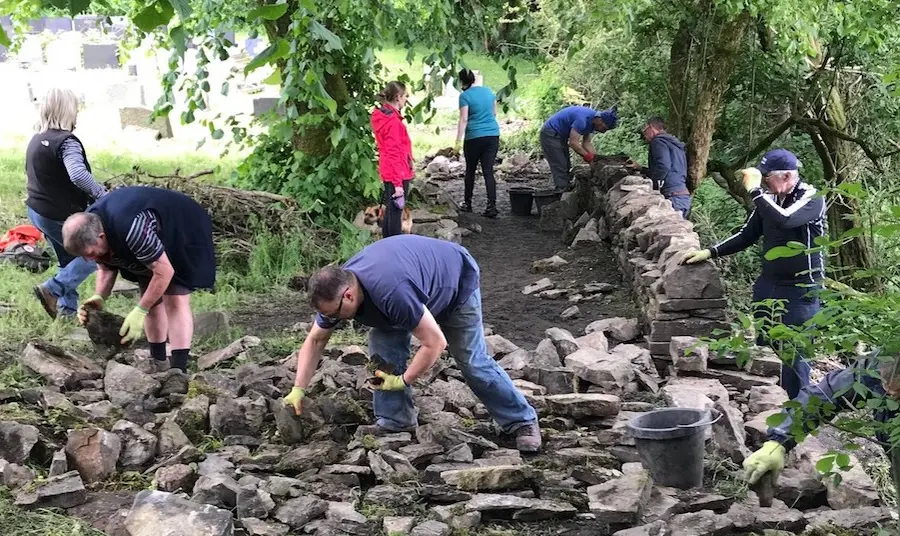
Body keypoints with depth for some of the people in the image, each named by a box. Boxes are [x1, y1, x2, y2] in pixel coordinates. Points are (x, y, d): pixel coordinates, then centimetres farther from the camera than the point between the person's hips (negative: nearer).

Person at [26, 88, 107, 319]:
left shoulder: (36, 140, 9)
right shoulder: (66, 142, -22)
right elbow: (78, 175, -38)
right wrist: (103, 195, -30)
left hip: (36, 210, 9)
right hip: (60, 215, -9)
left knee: (69, 260, 21)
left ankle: (67, 309, 23)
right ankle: (52, 290, -5)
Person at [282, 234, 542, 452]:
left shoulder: (392, 293, -46)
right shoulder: (335, 289, -22)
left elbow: (435, 342, -38)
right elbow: (315, 341, -7)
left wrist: (403, 381, -28)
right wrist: (298, 390, -13)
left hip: (457, 280, -7)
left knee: (472, 361, -5)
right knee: (383, 347, -10)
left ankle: (523, 422, 9)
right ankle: (395, 423, 3)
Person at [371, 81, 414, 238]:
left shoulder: (382, 116, 9)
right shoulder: (393, 121, -20)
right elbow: (394, 154, -23)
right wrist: (398, 183, -23)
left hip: (389, 173, 10)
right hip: (397, 174, -10)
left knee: (390, 210, 17)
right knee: (395, 212, -4)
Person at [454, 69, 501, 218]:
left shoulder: (465, 95, -8)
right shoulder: (488, 91, 8)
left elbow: (463, 119, -13)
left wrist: (458, 141, -13)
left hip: (474, 137, -4)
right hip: (493, 135, 4)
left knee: (470, 170, 13)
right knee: (488, 171, 1)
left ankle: (468, 204, 23)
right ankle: (492, 206, -10)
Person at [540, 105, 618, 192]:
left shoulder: (591, 120, 0)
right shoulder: (583, 119, -30)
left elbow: (586, 143, 6)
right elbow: (573, 143, -30)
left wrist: (596, 158, -4)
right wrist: (588, 156, -21)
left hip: (560, 135, 10)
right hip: (550, 134, -10)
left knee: (567, 167, 10)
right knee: (560, 168, -13)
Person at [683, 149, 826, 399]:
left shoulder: (811, 199, -14)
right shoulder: (768, 198, 5)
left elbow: (783, 220, -34)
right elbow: (747, 235, 15)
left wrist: (755, 190, -28)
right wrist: (710, 252, 7)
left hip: (800, 291, -7)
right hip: (768, 284, 7)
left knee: (794, 354, -5)